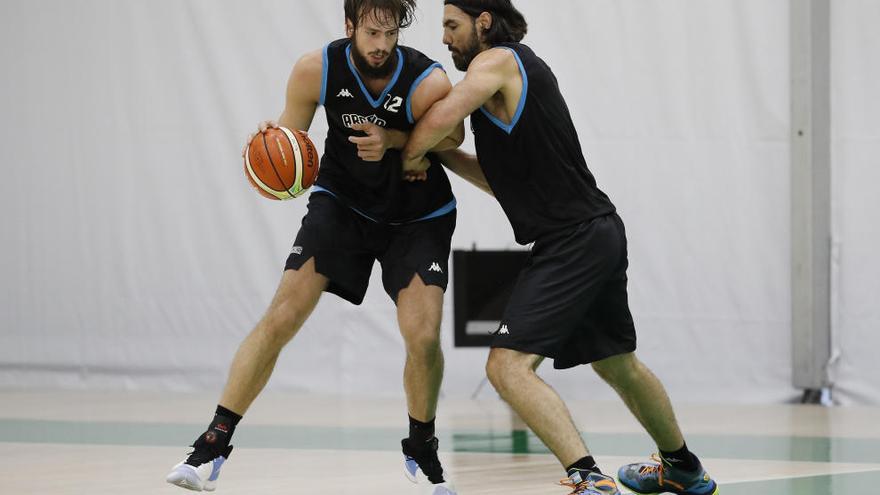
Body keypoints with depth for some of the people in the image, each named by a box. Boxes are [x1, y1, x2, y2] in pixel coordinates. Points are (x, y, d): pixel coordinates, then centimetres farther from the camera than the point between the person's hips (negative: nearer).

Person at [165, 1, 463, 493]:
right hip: (342, 202, 1)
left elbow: (453, 139, -5)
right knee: (281, 317, -11)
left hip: (418, 216, -1)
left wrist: (394, 141, -24)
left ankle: (422, 452, 12)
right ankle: (213, 445, -4)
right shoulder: (317, 70, -21)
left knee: (423, 336, -15)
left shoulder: (428, 83, -26)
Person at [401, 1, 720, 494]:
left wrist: (412, 154, -6)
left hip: (571, 243, -10)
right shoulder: (526, 67, 19)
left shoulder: (497, 61, -9)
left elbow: (441, 117, -26)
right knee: (617, 363, 28)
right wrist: (436, 156, 16)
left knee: (508, 365, -16)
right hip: (600, 232, 10)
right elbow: (502, 177, 24)